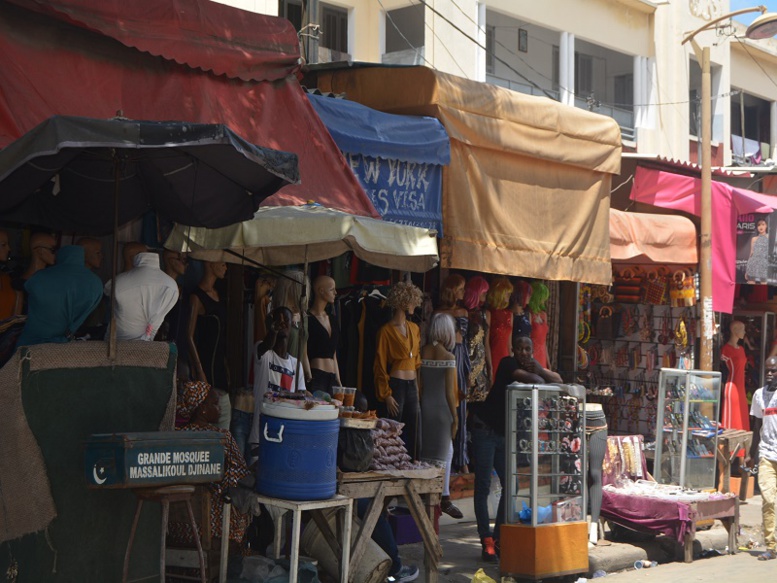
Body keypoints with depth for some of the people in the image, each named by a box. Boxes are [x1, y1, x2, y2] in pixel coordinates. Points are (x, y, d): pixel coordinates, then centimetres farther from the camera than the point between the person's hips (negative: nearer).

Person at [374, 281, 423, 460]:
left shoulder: (414, 329, 13)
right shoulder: (386, 331, -7)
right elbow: (380, 366, -8)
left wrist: (418, 385, 13)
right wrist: (386, 395, -12)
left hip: (412, 386, 7)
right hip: (395, 385, -7)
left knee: (411, 433, 9)